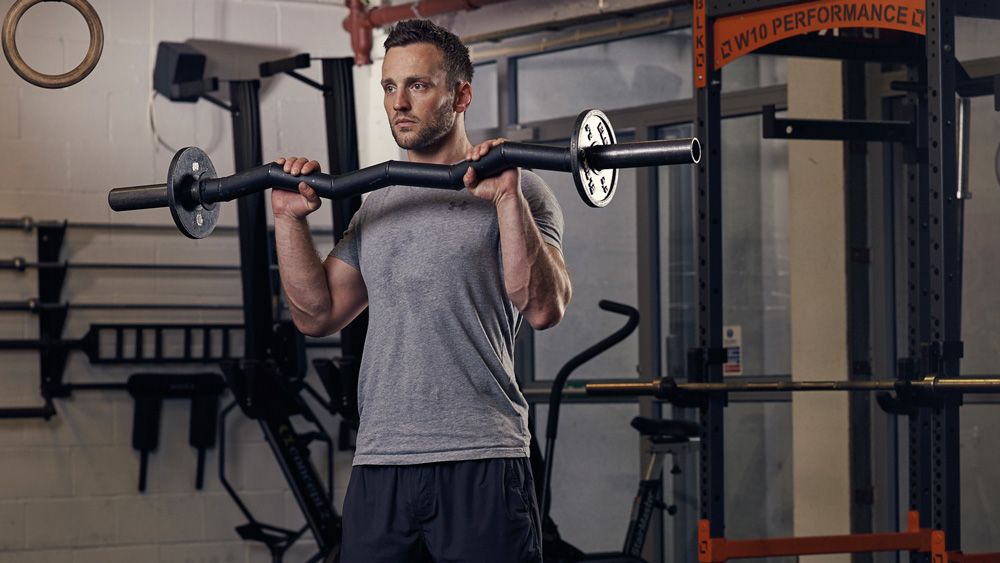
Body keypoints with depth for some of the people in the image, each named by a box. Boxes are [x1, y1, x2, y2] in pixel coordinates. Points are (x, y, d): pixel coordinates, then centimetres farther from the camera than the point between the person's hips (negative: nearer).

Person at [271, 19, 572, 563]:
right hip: (378, 464, 6)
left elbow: (542, 307, -14)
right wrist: (290, 219, 8)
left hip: (480, 462, -6)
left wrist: (507, 198, -22)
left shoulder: (518, 193, 0)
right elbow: (318, 313, 17)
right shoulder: (377, 206, 19)